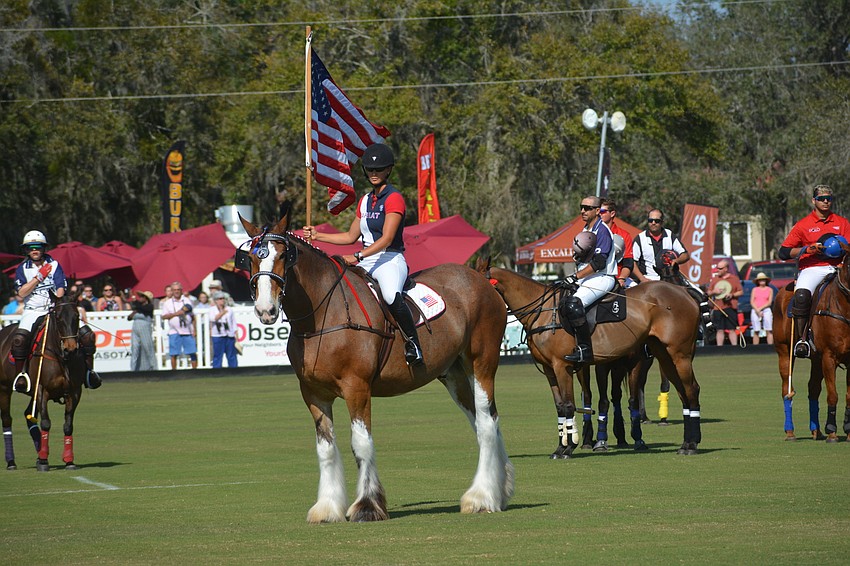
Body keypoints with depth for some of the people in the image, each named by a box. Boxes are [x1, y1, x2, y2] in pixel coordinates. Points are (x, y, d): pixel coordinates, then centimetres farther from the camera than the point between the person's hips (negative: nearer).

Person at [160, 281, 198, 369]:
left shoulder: (187, 301, 11)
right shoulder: (167, 303, 7)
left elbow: (192, 317, 12)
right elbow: (164, 316, -1)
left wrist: (194, 330, 5)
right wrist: (175, 314, -14)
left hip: (188, 331, 1)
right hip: (174, 332, -1)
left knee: (193, 352, -3)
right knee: (173, 354, -1)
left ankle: (194, 369, 4)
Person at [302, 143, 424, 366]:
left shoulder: (394, 199, -7)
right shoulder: (365, 201, 18)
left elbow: (386, 239, -17)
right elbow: (351, 236, 25)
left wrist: (358, 256, -25)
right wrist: (317, 236, 20)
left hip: (390, 260, -9)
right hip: (365, 262, 9)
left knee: (392, 296, -38)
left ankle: (413, 344, -27)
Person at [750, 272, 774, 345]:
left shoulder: (770, 289, 9)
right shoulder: (755, 289, 14)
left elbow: (769, 302, 1)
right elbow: (752, 302, 7)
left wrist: (760, 308, -9)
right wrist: (757, 310, -7)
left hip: (766, 310, -1)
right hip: (755, 311, 2)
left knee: (769, 331, -9)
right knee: (756, 332, -1)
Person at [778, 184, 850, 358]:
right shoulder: (803, 225, 10)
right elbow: (783, 252, 6)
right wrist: (807, 249, -9)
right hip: (811, 269, -2)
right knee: (801, 295, -33)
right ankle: (801, 339, -24)